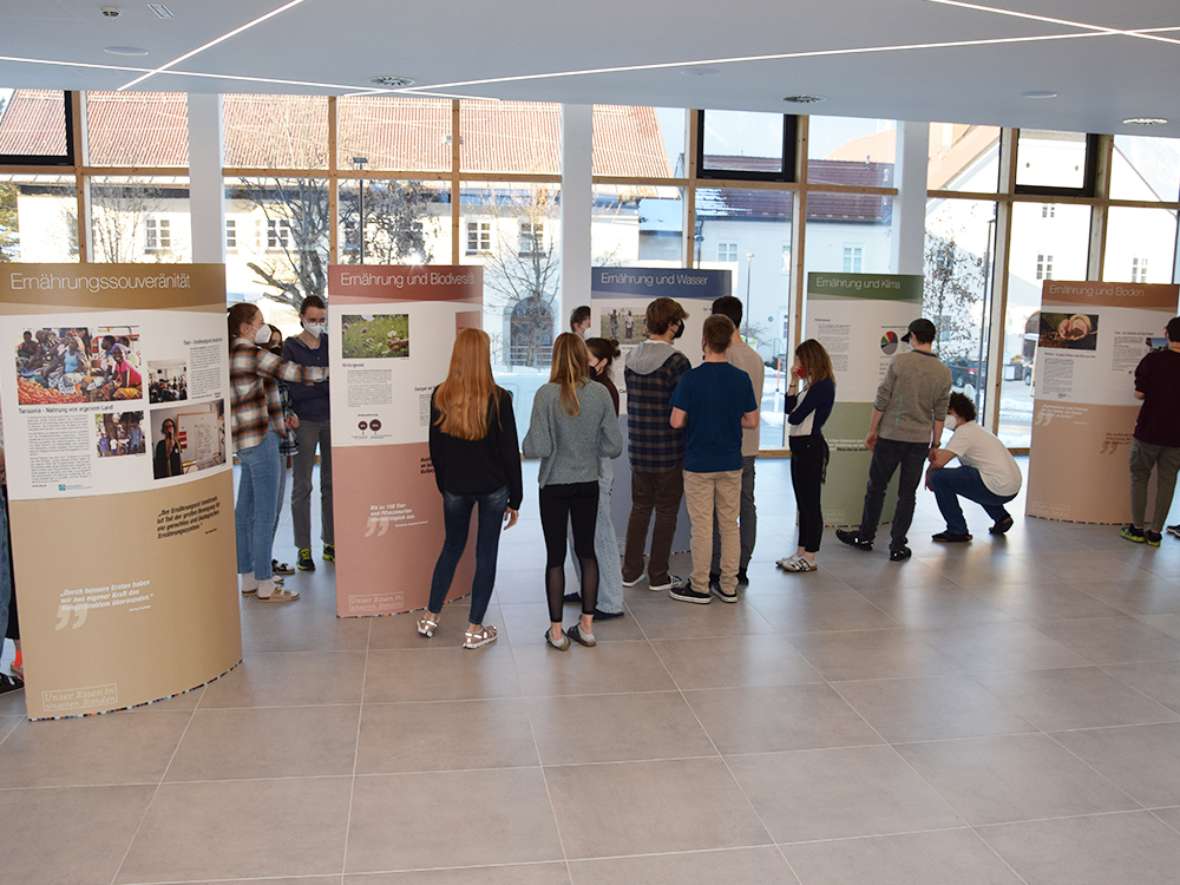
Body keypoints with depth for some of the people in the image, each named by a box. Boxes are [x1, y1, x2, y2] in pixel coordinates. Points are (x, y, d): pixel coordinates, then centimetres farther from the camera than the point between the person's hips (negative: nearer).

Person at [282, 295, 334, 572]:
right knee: (302, 486, 2)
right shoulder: (291, 347, -1)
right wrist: (326, 384, -15)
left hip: (332, 420, 3)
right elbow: (292, 388, -9)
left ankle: (330, 544, 19)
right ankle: (303, 549, 9)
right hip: (305, 422, -3)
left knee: (331, 483, 9)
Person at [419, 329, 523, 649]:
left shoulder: (440, 396, -5)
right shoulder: (498, 398, -14)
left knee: (452, 547, 21)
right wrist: (515, 498, -1)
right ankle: (474, 629, 15)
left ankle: (430, 617, 28)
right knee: (486, 554, 8)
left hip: (455, 487, 3)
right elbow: (510, 451, -9)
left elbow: (435, 447, 4)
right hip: (493, 487, -3)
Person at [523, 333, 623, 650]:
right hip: (588, 484, 3)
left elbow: (537, 448, -17)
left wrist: (528, 441, 4)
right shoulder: (600, 393, -8)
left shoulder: (546, 395, -16)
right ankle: (587, 625, 22)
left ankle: (556, 630, 15)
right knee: (587, 551, 16)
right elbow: (614, 446, -6)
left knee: (555, 555, 8)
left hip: (554, 485, -2)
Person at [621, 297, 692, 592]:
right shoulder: (677, 362, -15)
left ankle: (630, 572, 21)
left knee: (640, 508, 16)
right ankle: (658, 576, 14)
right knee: (666, 512, 7)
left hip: (638, 449, 6)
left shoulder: (631, 359, 4)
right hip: (669, 451, -5)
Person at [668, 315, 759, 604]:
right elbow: (751, 420, 2)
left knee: (702, 527, 3)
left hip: (699, 464, -3)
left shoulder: (691, 378, -14)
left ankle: (700, 588, 11)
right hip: (731, 463, 3)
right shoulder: (741, 379, -4)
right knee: (730, 525, 11)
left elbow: (676, 421, -13)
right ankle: (728, 586, 17)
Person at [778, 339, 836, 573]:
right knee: (803, 503, 14)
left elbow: (795, 417, -17)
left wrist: (793, 415, 5)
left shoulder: (822, 386, -16)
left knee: (810, 503, -2)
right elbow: (790, 408, 13)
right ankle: (801, 553, 23)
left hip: (810, 447, -10)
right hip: (800, 447, 10)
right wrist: (793, 382, 7)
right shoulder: (815, 385, 13)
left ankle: (809, 558, 5)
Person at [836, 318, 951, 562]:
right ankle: (897, 546, 12)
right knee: (907, 494, 8)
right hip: (920, 441, 3)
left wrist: (872, 431, 2)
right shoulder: (944, 372, 1)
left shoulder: (900, 362, -8)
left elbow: (882, 400, -7)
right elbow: (939, 414, 4)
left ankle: (865, 536, 24)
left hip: (890, 436, -2)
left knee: (876, 487, 12)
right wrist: (935, 444, 11)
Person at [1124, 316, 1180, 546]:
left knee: (1140, 477, 12)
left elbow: (1139, 393, -10)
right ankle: (1155, 532, 13)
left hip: (1148, 430, -2)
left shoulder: (1152, 360, -11)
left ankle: (1138, 528, 14)